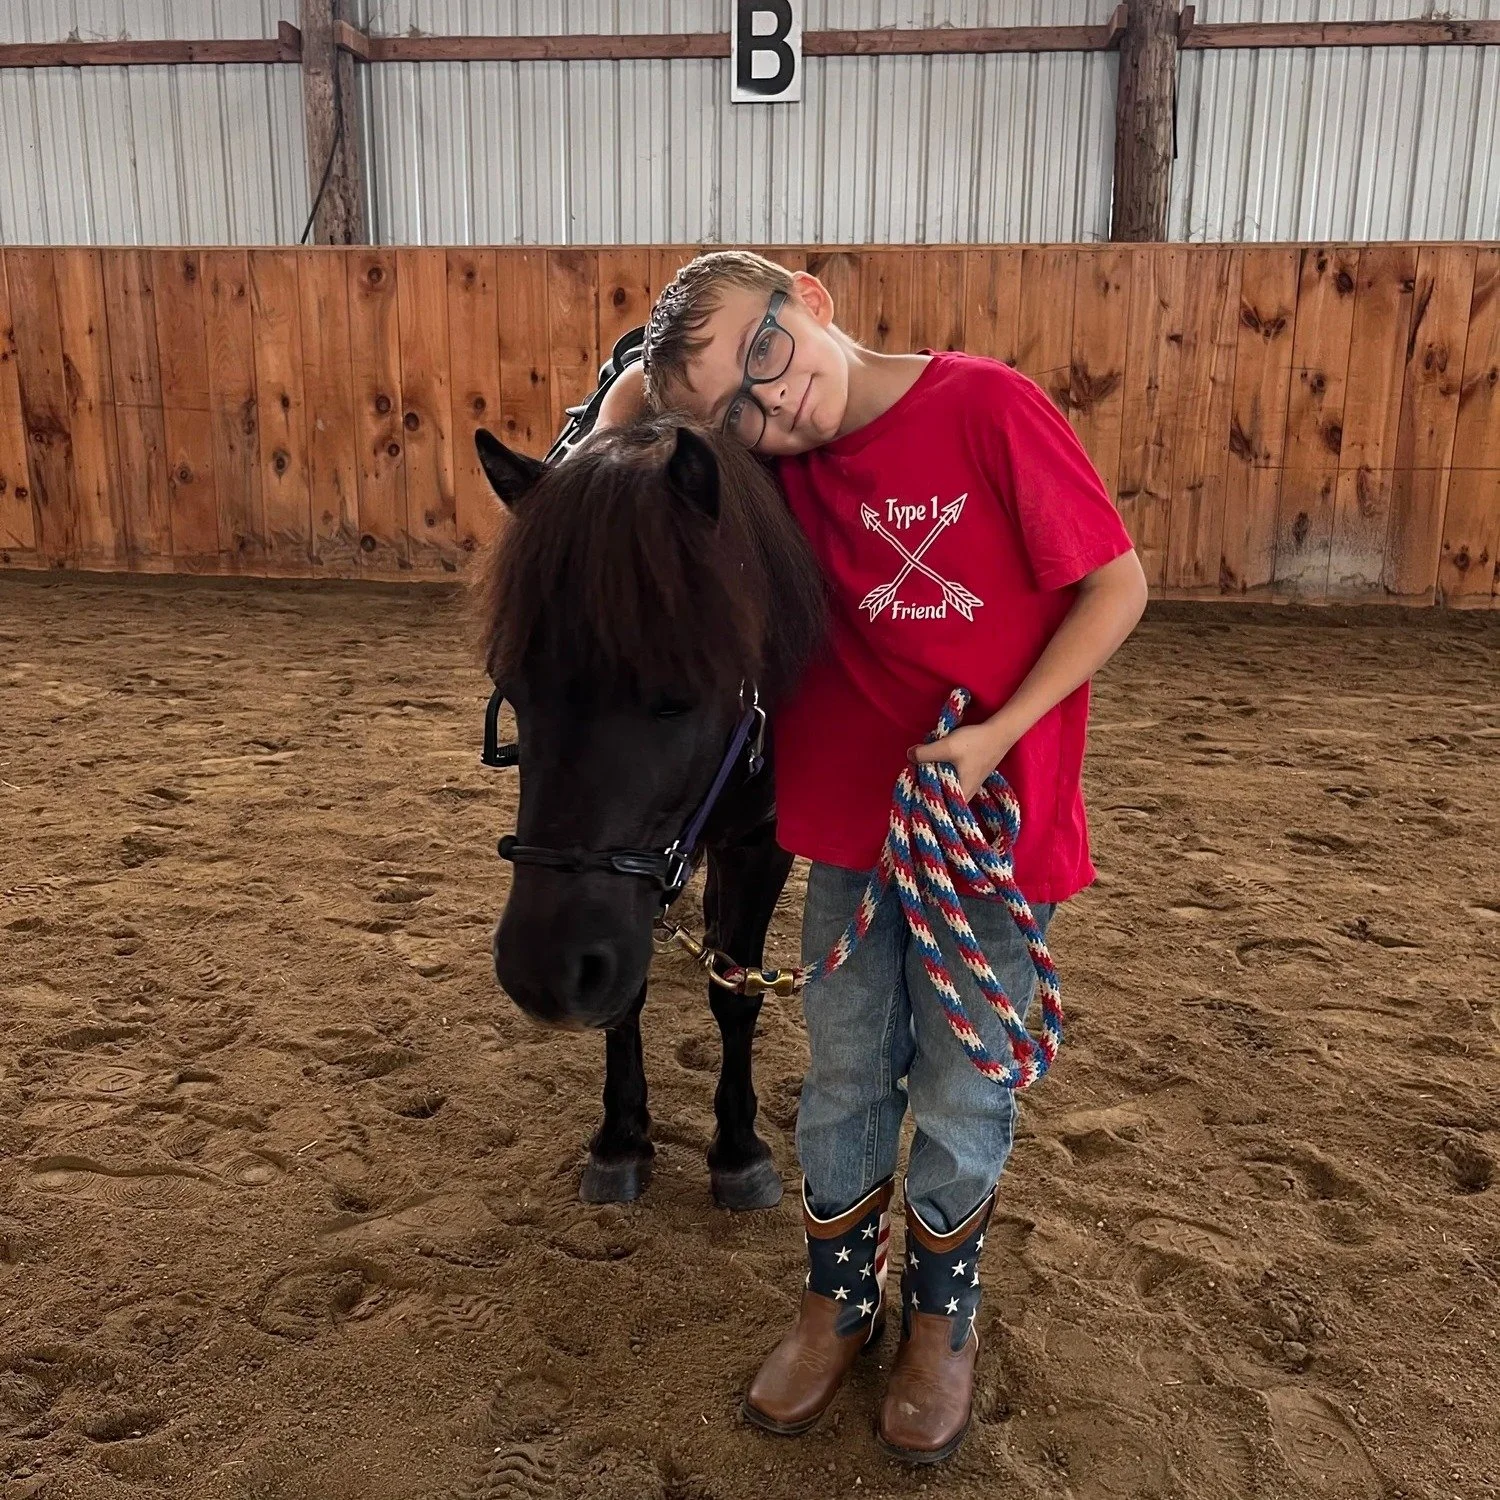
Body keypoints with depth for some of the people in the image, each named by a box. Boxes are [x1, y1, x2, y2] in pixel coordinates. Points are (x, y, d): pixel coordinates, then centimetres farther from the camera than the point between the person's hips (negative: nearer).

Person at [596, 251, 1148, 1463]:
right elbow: (646, 379, 12)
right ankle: (839, 1304, 40)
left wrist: (998, 736, -20)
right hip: (852, 823, 3)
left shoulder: (989, 405, -17)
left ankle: (943, 1320, 39)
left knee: (961, 1100, 13)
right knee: (845, 1083, 16)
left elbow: (1117, 584, -12)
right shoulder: (787, 460, -5)